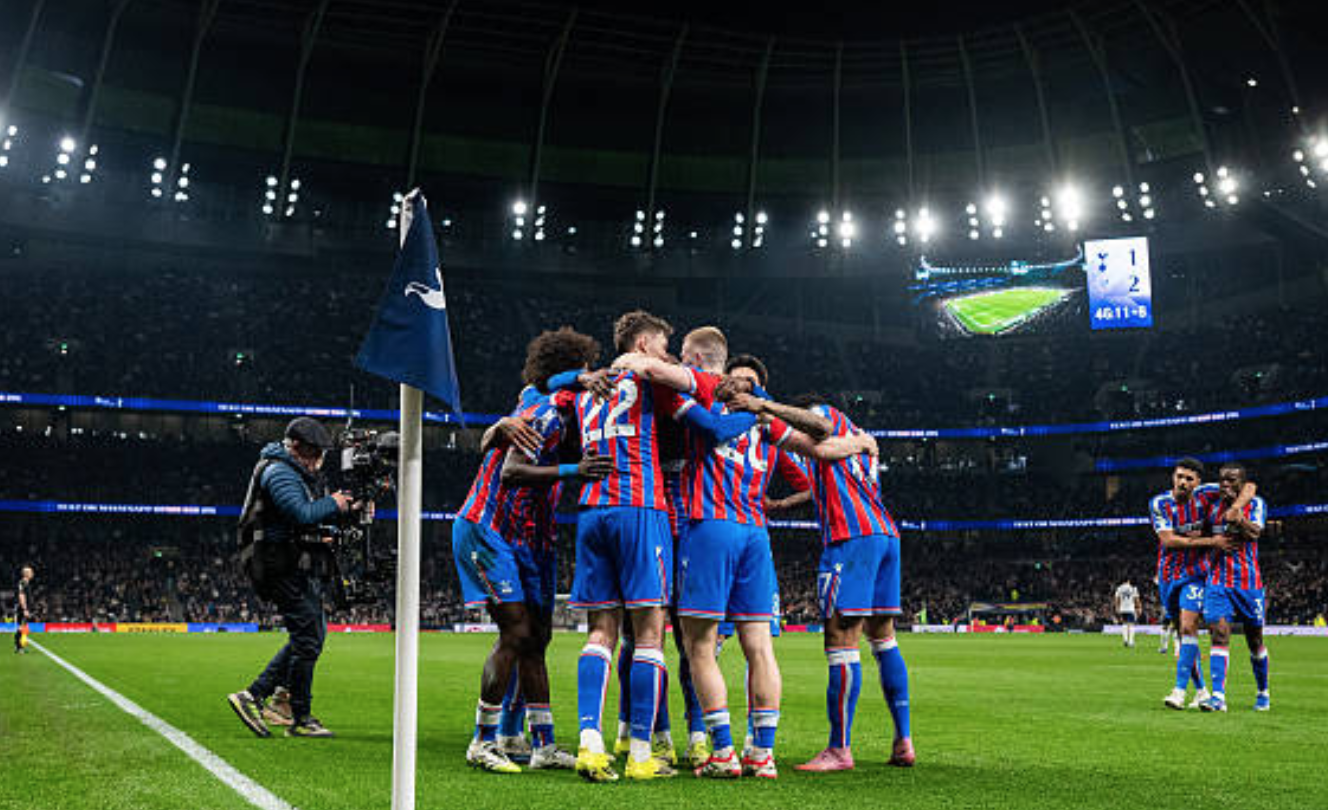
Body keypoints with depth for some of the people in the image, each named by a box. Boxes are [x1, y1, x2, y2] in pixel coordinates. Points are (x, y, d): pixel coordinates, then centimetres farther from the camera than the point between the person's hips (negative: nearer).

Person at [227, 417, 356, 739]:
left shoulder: (300, 473, 20)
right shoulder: (279, 472, -13)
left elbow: (315, 516, 22)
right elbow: (302, 514, -26)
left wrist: (347, 511, 8)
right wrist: (333, 504, -11)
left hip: (303, 569, 11)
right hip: (287, 568, -11)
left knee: (311, 636, 13)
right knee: (308, 640, -6)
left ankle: (253, 696, 14)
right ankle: (301, 719, 4)